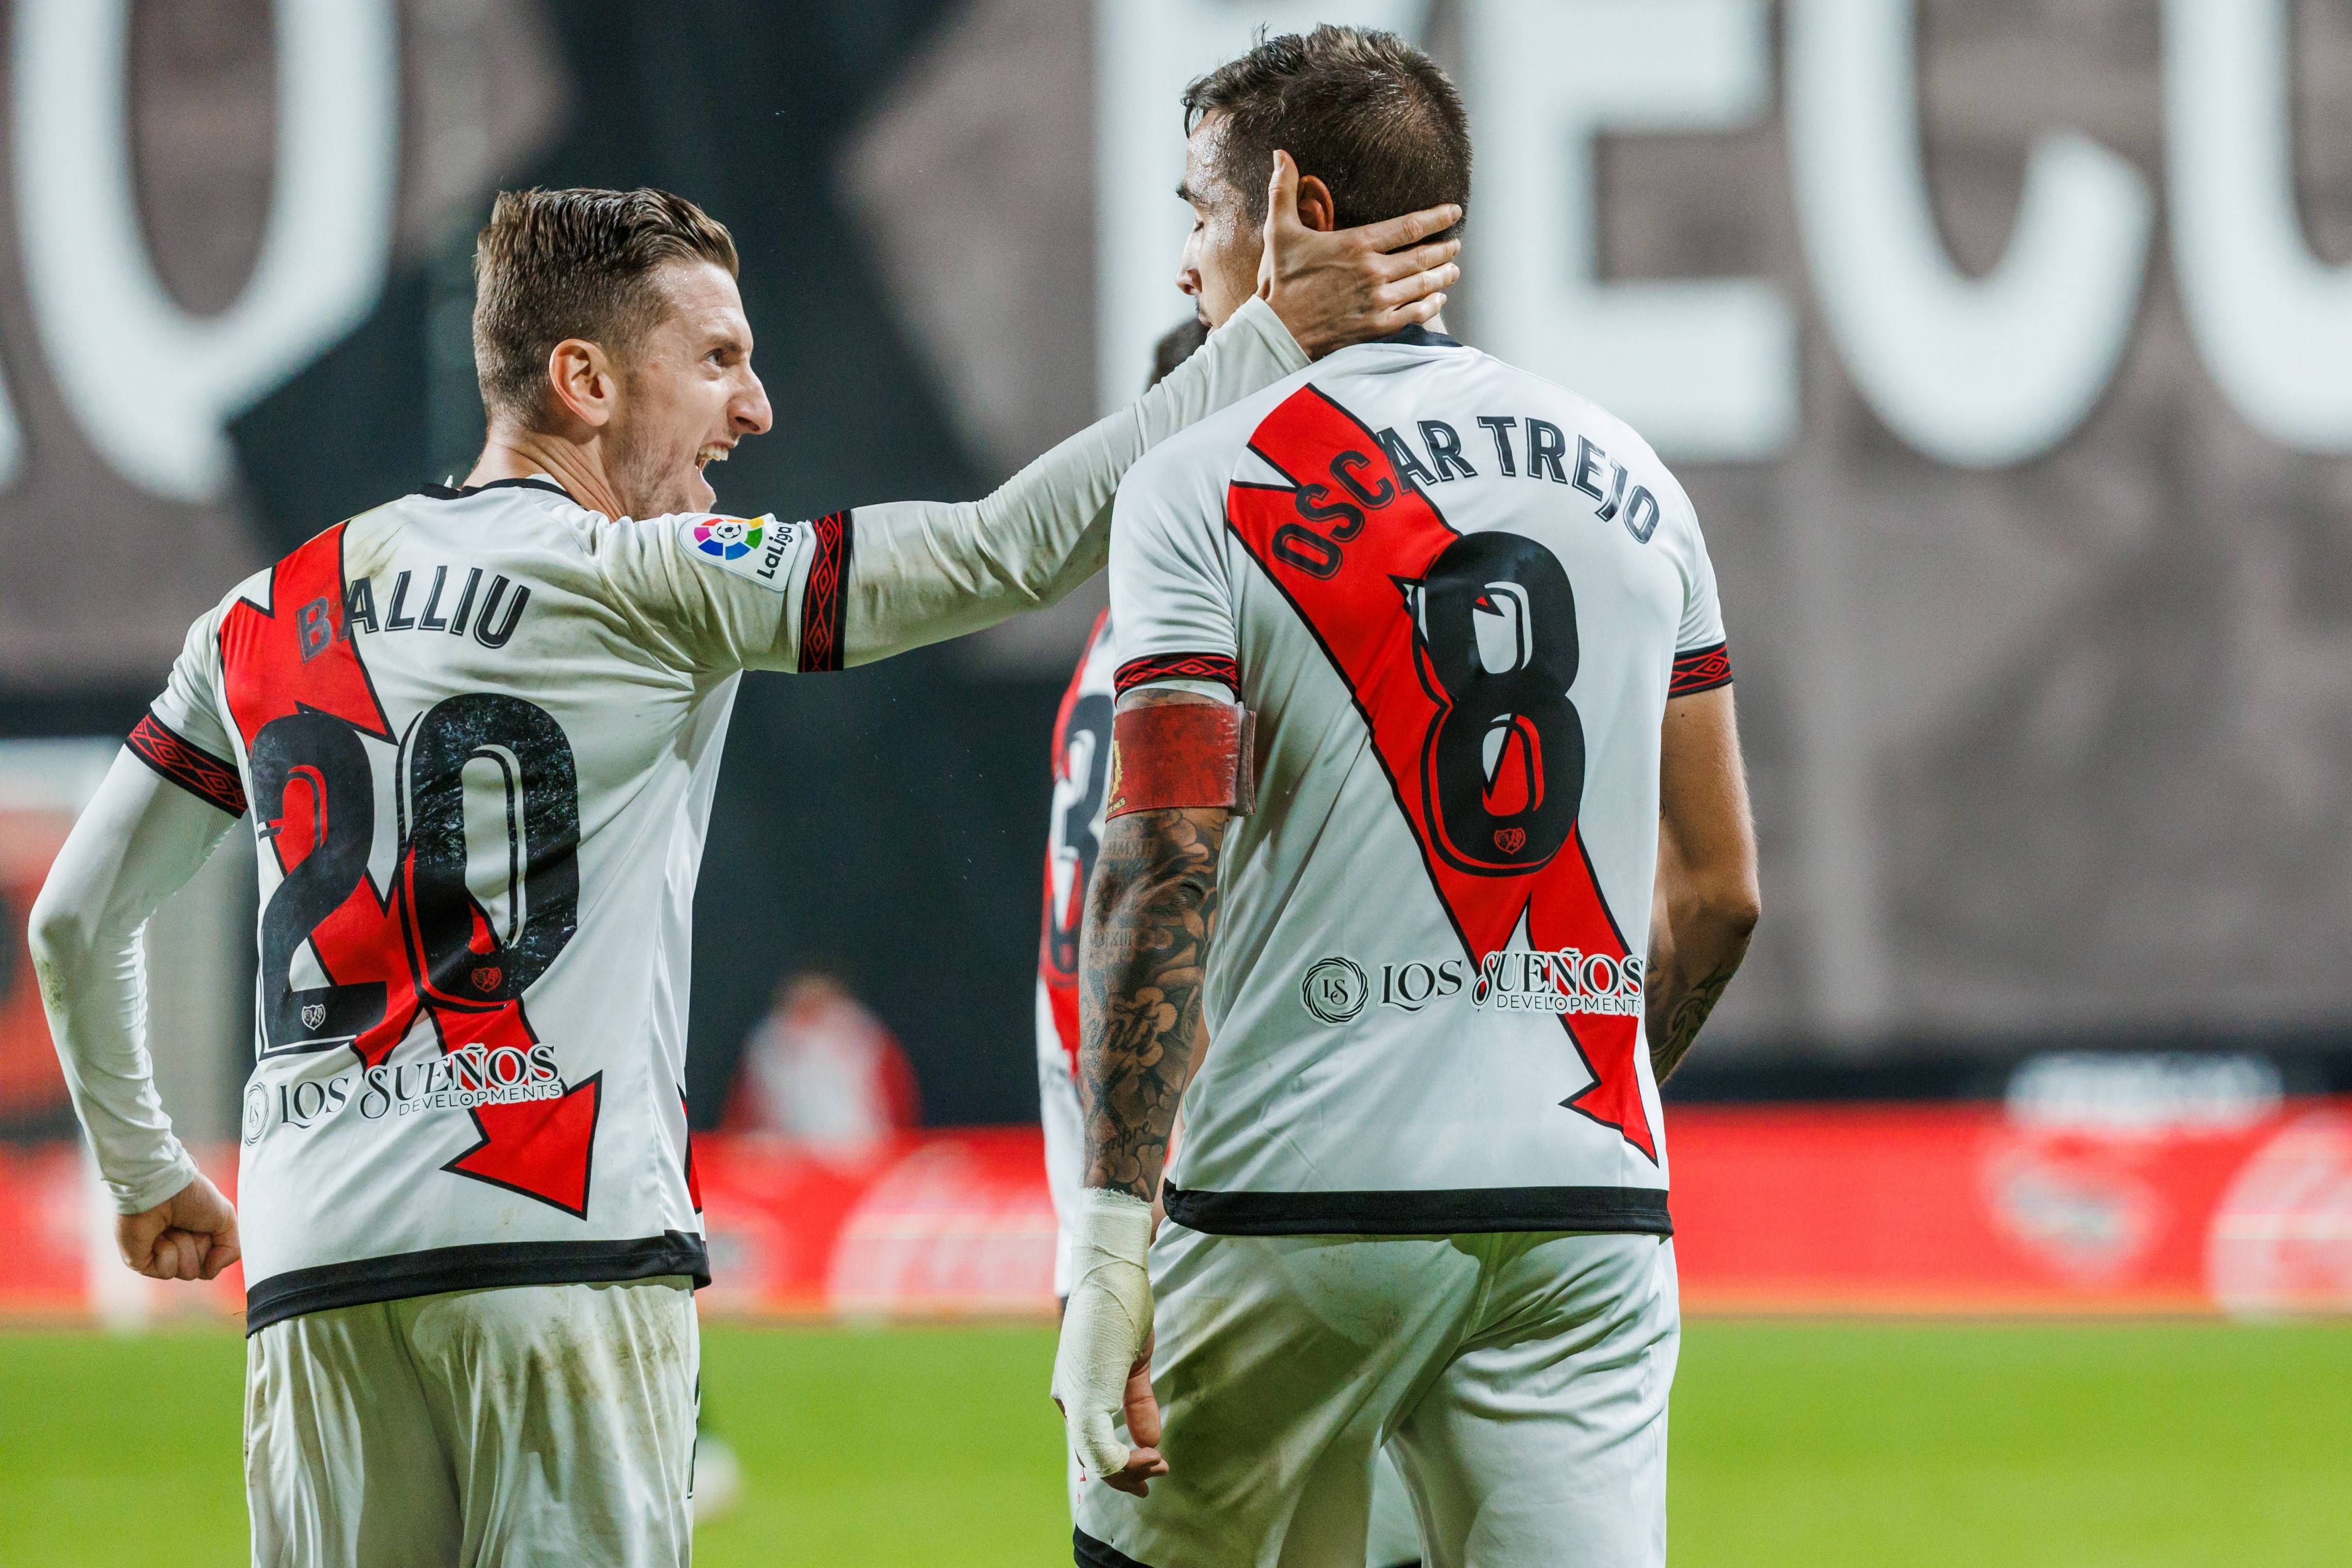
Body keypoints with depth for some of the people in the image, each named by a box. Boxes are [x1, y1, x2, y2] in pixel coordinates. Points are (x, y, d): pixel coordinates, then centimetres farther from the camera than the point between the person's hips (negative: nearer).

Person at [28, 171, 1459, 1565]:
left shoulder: (267, 617, 16)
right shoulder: (646, 582, -2)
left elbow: (79, 917, 22)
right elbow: (1014, 552, -6)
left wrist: (145, 1174, 37)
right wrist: (1277, 333, -1)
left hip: (314, 1262, 6)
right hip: (562, 1238, -5)